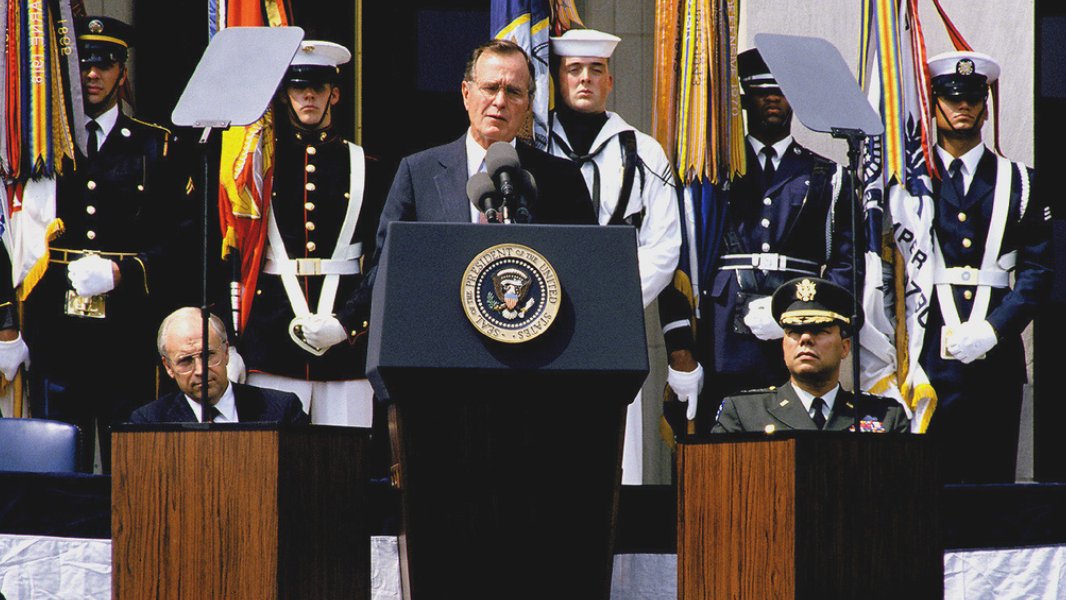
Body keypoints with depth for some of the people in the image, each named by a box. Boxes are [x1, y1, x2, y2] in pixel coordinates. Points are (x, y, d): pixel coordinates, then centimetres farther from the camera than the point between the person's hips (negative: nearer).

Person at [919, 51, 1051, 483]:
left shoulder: (1018, 183, 12)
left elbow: (1037, 273, 6)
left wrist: (993, 329, -9)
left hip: (998, 356, 2)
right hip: (929, 357, -1)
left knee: (993, 479, 0)